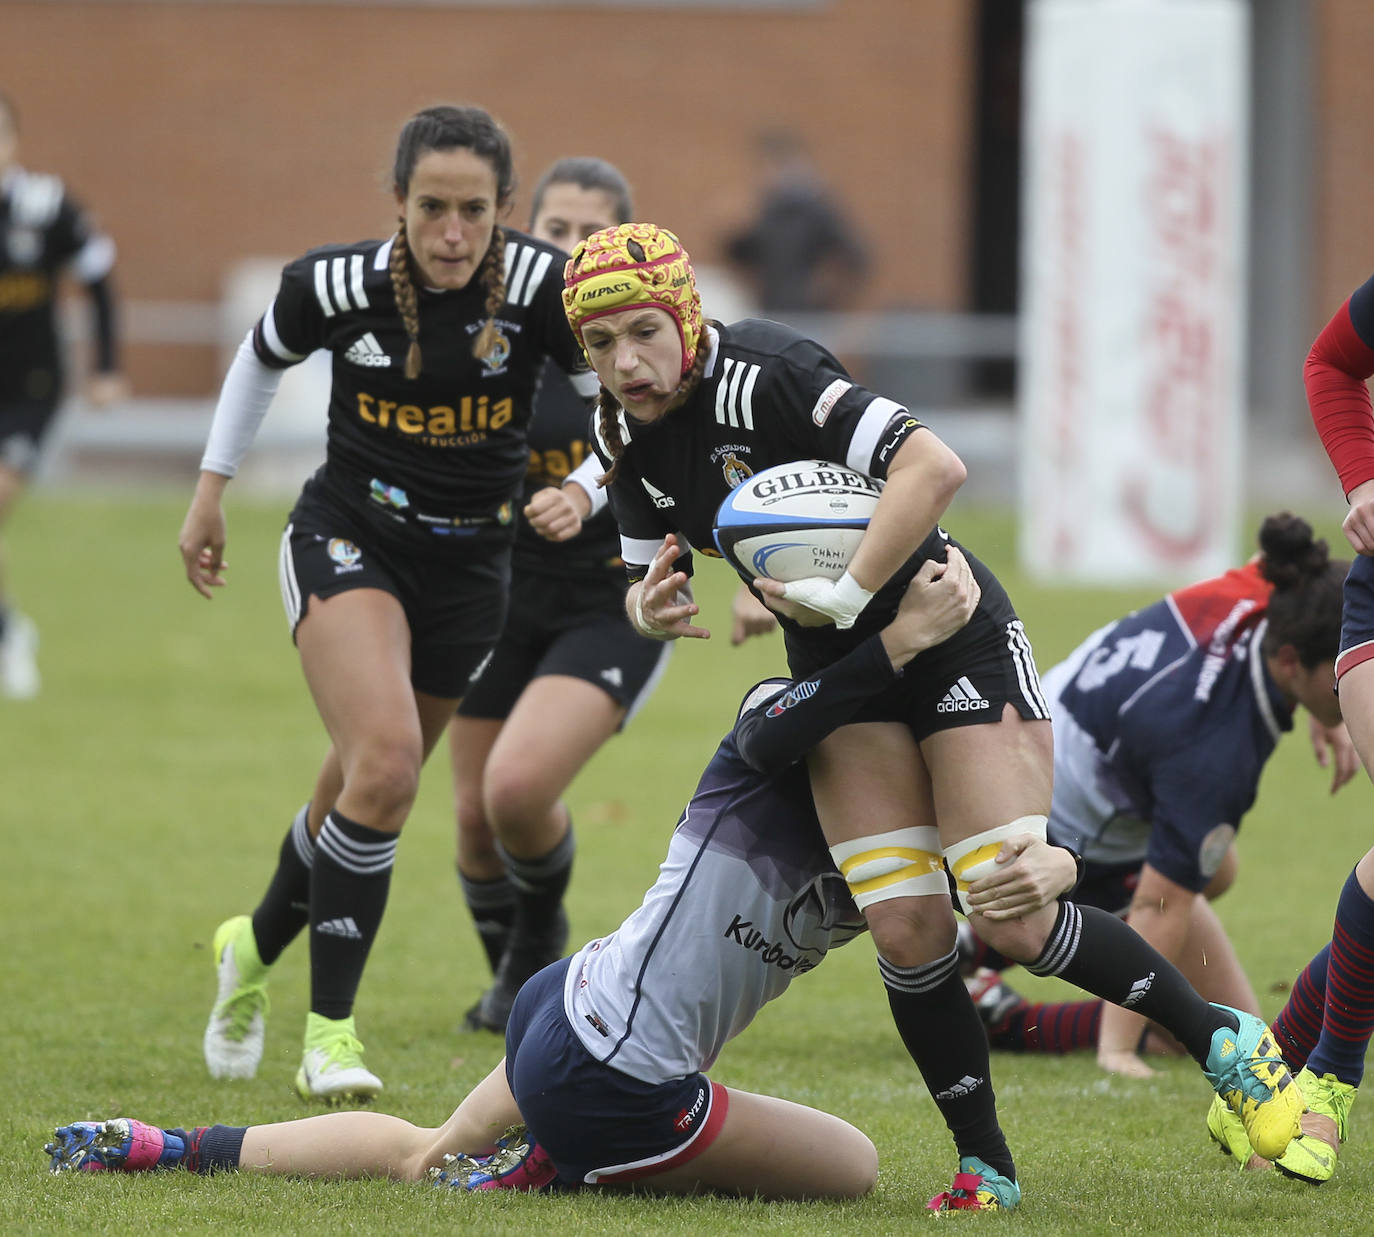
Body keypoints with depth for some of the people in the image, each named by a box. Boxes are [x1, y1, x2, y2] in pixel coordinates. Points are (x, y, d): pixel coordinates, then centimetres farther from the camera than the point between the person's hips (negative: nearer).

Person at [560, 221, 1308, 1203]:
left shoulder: (762, 375, -25)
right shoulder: (627, 434, -3)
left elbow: (934, 467, -35)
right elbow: (648, 580, 10)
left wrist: (843, 598, -33)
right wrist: (653, 608, -14)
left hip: (955, 636, -6)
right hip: (840, 675, 6)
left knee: (1013, 920, -13)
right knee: (906, 928, -9)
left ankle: (1225, 1040, 7)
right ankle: (986, 1164, 5)